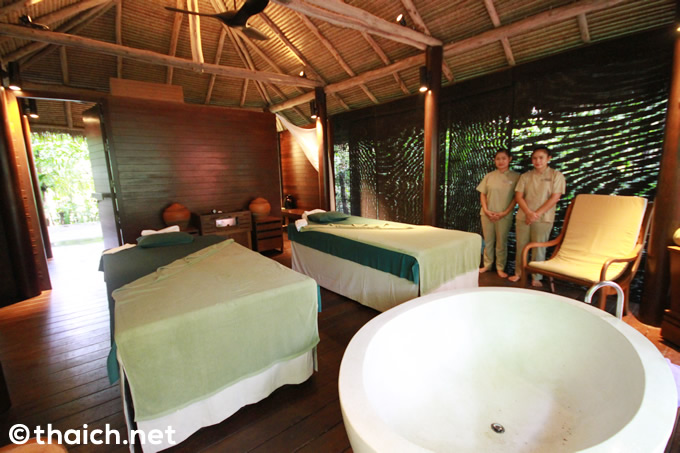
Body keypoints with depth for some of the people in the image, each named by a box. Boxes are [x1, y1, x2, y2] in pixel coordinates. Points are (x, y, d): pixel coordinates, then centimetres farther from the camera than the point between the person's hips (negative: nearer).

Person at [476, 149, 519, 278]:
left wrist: (505, 213, -12)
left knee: (501, 243, 6)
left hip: (504, 216, -2)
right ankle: (487, 265, 23)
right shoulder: (489, 176, 6)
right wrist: (486, 210, -6)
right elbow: (482, 194, 6)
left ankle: (500, 268, 19)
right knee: (488, 241, 10)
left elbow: (516, 197, -3)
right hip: (487, 214, 2)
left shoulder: (515, 177, -1)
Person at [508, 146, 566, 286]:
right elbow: (518, 196, 1)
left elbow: (555, 198, -6)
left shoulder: (556, 175, 2)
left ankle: (536, 278, 14)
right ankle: (518, 273, 21)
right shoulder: (525, 176, 9)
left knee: (538, 248, 2)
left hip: (543, 218, -2)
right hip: (523, 217, 3)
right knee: (521, 246, 7)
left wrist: (537, 214, -13)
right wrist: (528, 213, -13)